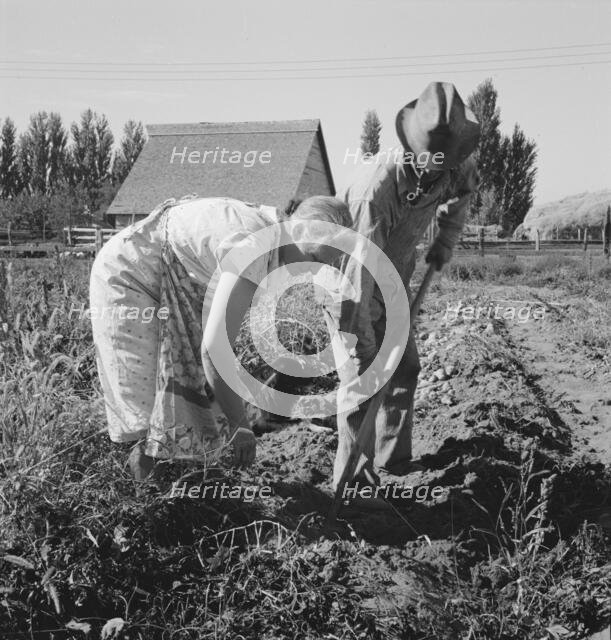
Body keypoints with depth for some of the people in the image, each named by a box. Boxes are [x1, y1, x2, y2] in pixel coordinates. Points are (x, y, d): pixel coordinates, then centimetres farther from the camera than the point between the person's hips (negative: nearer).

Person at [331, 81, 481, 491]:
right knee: (361, 380, -9)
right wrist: (363, 341, -36)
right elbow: (362, 268, -37)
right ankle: (354, 478, 2)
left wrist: (447, 241, 3)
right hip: (352, 286, -7)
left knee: (405, 369, 10)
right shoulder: (377, 185, -37)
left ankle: (393, 460, 24)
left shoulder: (457, 171, -16)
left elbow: (461, 194, 13)